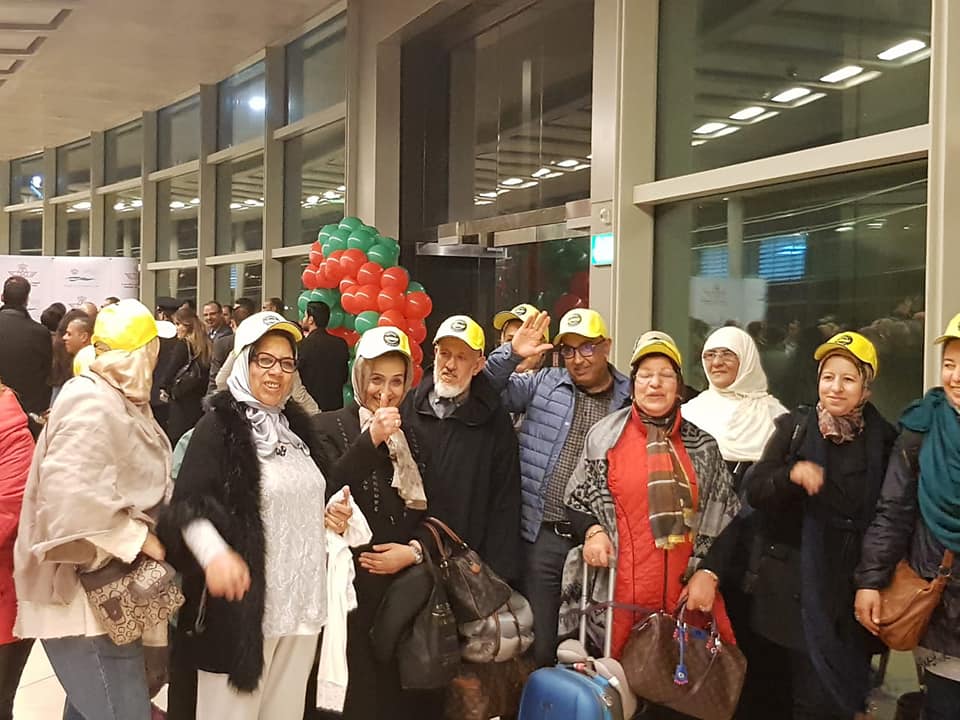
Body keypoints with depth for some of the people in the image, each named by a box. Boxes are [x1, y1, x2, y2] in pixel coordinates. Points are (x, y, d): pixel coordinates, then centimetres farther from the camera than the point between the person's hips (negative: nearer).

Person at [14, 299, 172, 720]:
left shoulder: (119, 400, 15)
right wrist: (138, 538, -22)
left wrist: (146, 533, 12)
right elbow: (73, 498, -31)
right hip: (84, 592, -10)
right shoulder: (92, 404, -18)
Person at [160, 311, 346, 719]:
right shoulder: (219, 426, -8)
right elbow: (187, 505, -17)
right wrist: (214, 553, -35)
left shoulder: (296, 425, 13)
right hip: (243, 603, -6)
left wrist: (327, 516, 8)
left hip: (301, 601, 6)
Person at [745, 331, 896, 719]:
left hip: (856, 584, 2)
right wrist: (792, 474, -23)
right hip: (801, 583, -2)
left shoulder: (882, 439, 4)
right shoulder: (794, 427, 1)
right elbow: (754, 490, -5)